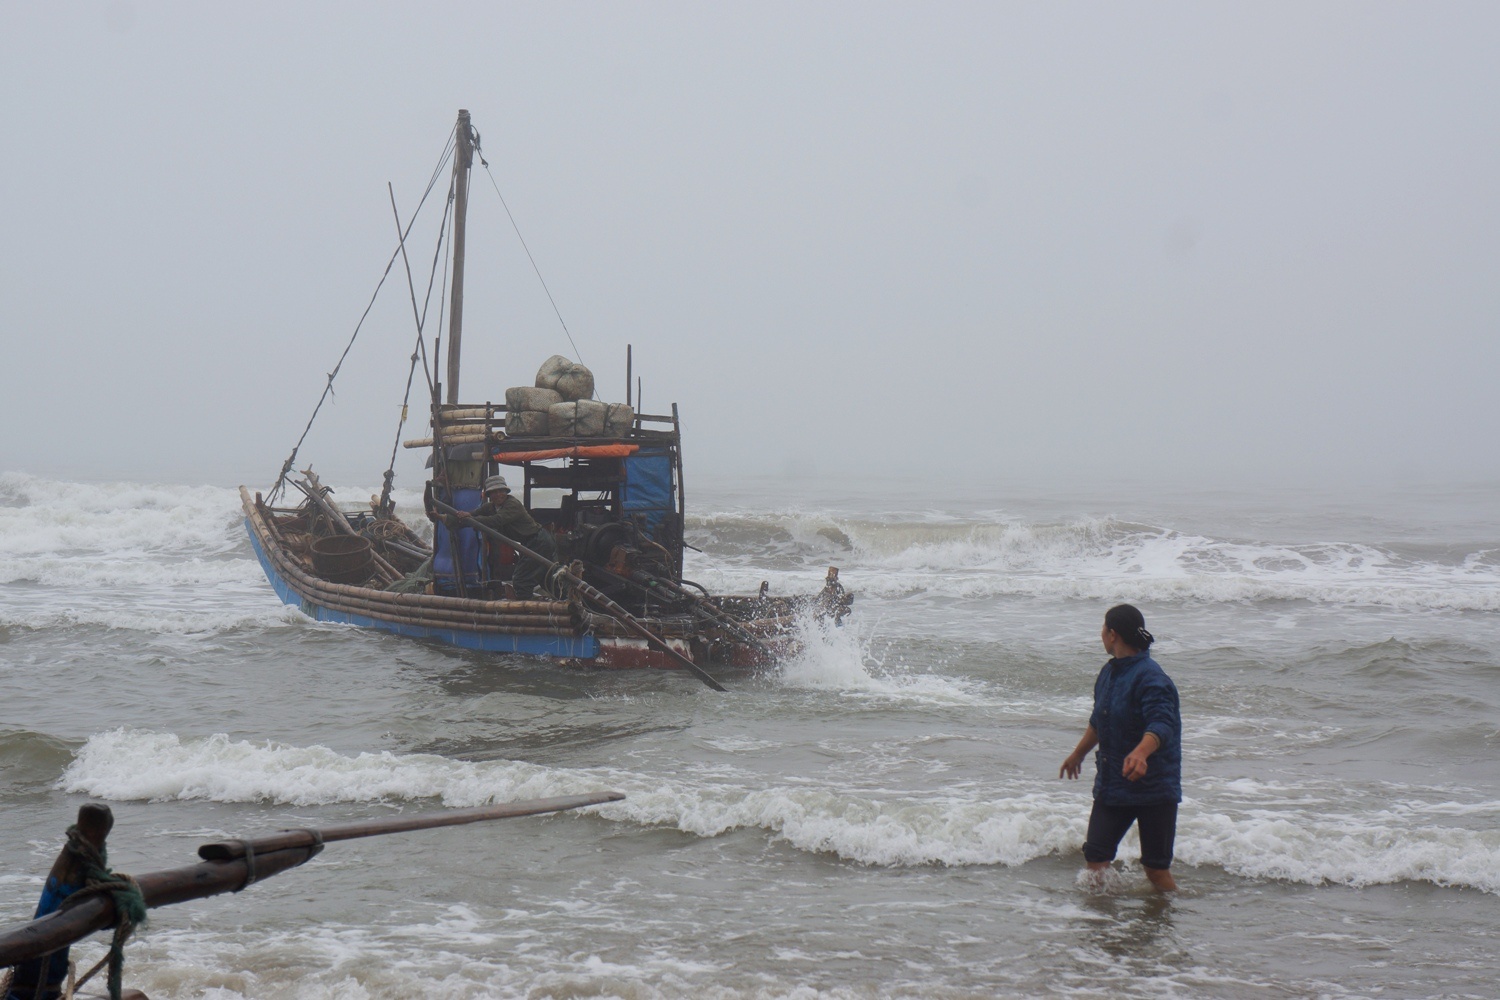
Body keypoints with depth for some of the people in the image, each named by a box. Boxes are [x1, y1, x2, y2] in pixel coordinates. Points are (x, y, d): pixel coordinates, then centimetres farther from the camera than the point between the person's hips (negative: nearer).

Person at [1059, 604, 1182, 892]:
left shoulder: (1150, 678, -18)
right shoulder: (1109, 673, 9)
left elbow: (1161, 724, -32)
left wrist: (1140, 753, -52)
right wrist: (1078, 754, 41)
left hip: (1154, 787, -8)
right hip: (1112, 784, 8)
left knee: (1157, 868, -2)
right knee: (1095, 856, 2)